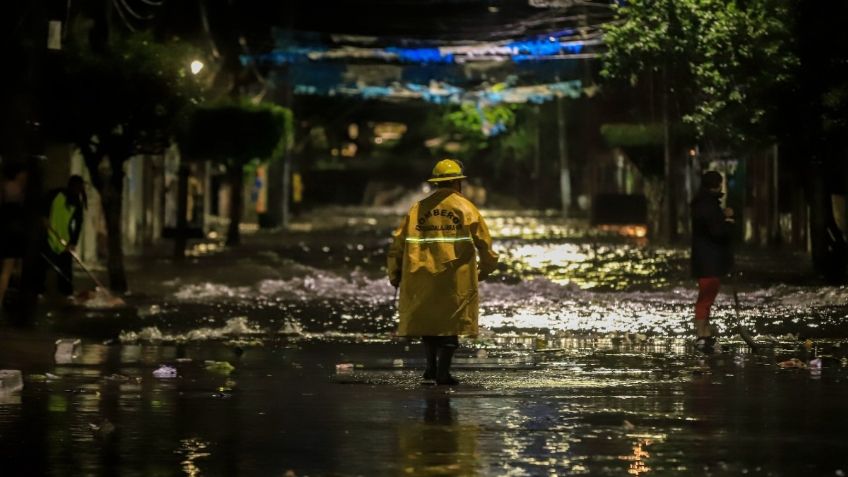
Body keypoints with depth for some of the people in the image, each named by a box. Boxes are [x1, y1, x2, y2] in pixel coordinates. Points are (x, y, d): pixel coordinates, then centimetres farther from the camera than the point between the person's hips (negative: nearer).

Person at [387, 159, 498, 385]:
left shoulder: (418, 208, 8)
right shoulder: (465, 208, 1)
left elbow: (399, 241, 5)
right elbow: (484, 243, -2)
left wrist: (395, 274, 14)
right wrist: (486, 269, 15)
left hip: (421, 275, 3)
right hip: (455, 278, -3)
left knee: (425, 317, 19)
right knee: (451, 322, 4)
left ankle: (431, 365, 14)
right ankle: (443, 372, 0)